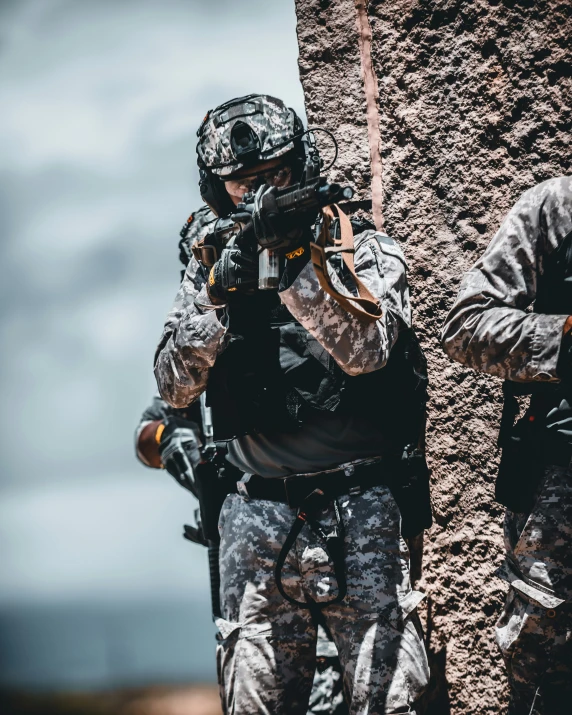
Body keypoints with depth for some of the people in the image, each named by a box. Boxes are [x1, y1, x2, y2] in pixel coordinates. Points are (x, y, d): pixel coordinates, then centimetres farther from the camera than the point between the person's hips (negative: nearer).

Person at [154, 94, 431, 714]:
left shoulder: (365, 250, 3)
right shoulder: (210, 269, 11)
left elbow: (365, 350, -14)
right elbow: (175, 388, 2)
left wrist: (297, 259, -22)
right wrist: (218, 297, -12)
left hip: (359, 516, -2)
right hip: (257, 521, 3)